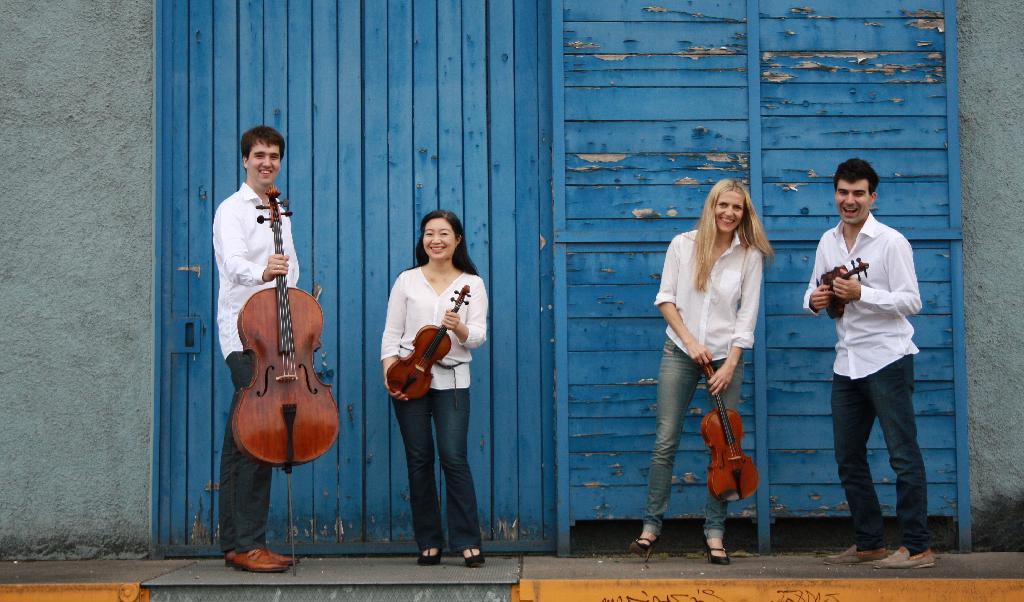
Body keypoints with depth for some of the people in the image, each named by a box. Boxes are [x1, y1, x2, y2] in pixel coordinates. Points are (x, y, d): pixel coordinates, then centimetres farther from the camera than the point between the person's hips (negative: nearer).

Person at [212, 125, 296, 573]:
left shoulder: (280, 213, 19)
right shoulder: (232, 210, -5)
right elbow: (234, 262, -24)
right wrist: (261, 272, -45)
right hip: (243, 333, -7)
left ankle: (235, 543, 13)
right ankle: (247, 543, -14)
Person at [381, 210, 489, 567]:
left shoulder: (472, 284, 5)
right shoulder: (407, 281, 7)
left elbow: (479, 336, -3)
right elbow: (391, 334, 6)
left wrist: (459, 328, -25)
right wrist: (389, 375, -8)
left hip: (451, 380, -1)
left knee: (454, 457, -9)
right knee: (419, 460, 3)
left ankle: (468, 542, -4)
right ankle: (429, 543, 11)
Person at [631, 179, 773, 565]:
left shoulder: (750, 255, 0)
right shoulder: (683, 245, 0)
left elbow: (747, 315, -2)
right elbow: (665, 298, 1)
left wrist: (731, 363, -9)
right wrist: (689, 340, -10)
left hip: (726, 356, 0)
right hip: (680, 353, 0)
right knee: (666, 441, -2)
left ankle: (714, 532, 10)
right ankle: (651, 525, 7)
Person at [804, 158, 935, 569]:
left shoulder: (891, 242, -8)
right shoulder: (828, 242, 11)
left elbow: (911, 301, -12)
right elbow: (814, 293, 16)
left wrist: (861, 294, -24)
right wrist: (815, 300, -8)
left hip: (887, 360, -7)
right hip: (847, 363, 7)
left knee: (903, 455, -4)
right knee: (849, 458, 11)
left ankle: (918, 548, 1)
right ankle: (869, 543, 21)